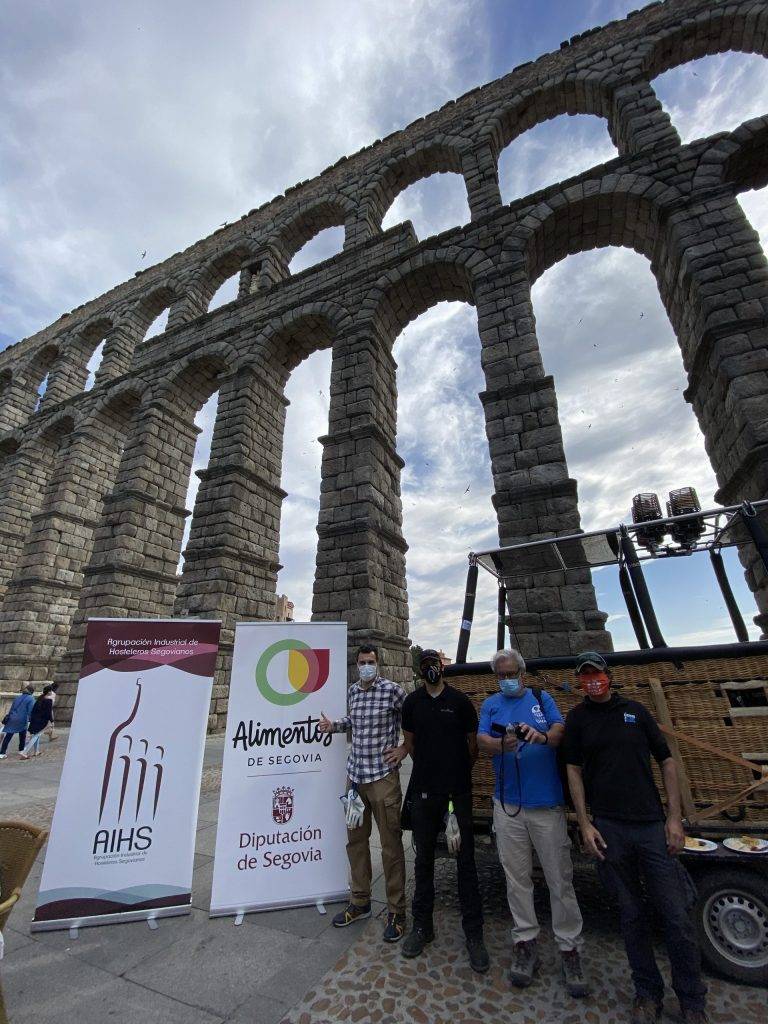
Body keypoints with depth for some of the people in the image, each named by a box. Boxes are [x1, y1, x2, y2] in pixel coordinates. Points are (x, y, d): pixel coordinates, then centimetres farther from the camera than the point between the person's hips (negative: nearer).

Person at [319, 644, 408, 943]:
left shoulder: (392, 690, -14)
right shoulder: (353, 691, 4)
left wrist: (405, 749, -10)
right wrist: (334, 725, 6)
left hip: (383, 775, -6)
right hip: (355, 774, 6)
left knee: (391, 845, 5)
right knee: (355, 840, 18)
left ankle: (397, 912, 24)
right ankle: (360, 902, 38)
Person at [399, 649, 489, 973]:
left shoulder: (459, 700, -7)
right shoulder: (412, 702, -1)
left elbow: (473, 742, 2)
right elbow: (410, 742, 11)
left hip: (458, 791, -2)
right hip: (424, 791, 2)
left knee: (465, 860, 7)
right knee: (424, 858, 15)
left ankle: (474, 934, 24)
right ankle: (422, 925, 32)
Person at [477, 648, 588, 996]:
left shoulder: (541, 698, 5)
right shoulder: (491, 704, 6)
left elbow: (561, 731, -8)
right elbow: (482, 740, -6)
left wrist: (542, 737, -30)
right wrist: (502, 745, -28)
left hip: (547, 801, -1)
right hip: (508, 804, 1)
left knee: (560, 879, 5)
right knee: (517, 878, 11)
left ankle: (570, 949, 22)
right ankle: (525, 944, 27)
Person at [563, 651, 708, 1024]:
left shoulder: (634, 710, 3)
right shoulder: (577, 718, 1)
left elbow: (667, 761, 6)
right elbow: (574, 770, 1)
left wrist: (675, 817, -1)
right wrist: (585, 824, -4)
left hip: (652, 825, 1)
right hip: (608, 829, 0)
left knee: (676, 915, 4)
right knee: (631, 915, 11)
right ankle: (648, 993, 30)